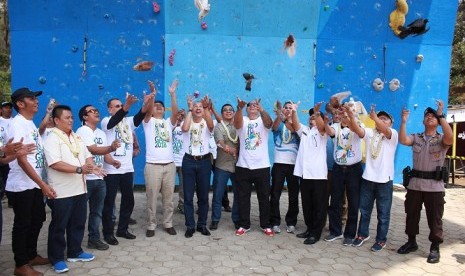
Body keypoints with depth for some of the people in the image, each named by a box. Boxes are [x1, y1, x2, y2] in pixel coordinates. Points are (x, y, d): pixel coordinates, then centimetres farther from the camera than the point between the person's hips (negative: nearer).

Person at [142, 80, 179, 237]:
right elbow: (148, 110, -14)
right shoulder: (148, 122, 6)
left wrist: (173, 94, -16)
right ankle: (151, 225, 16)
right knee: (152, 198, 3)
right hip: (153, 165, -2)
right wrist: (152, 94, -29)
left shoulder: (168, 122, 13)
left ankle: (168, 224, 21)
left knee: (168, 198, 10)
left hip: (169, 165, 3)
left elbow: (175, 112, -6)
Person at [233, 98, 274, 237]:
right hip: (243, 166, 1)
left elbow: (269, 122, -22)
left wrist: (261, 109, -42)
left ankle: (265, 225, 24)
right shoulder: (243, 121, 3)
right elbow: (236, 122, -21)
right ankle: (244, 225, 22)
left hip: (262, 167, 0)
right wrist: (239, 107, -42)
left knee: (264, 198, 9)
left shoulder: (263, 121, 2)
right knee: (243, 198, 8)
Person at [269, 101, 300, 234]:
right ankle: (275, 223, 10)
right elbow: (275, 126, -20)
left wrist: (286, 120, -40)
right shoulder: (278, 124, 6)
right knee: (275, 194, 0)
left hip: (294, 164, 1)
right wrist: (279, 116, -43)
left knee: (293, 195, 6)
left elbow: (293, 129, -18)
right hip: (279, 163, -1)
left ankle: (291, 223, 18)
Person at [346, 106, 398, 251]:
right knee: (364, 210, 16)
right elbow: (356, 129, -13)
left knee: (383, 213, 8)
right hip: (368, 178, 3)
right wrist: (351, 117, -33)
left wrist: (375, 117, -45)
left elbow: (385, 130, -27)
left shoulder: (393, 134, -4)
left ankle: (381, 239, 22)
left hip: (384, 180, -3)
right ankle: (363, 234, 32)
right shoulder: (370, 132, 5)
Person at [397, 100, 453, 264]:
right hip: (415, 184, 3)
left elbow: (450, 138, -22)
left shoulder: (441, 139, 1)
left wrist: (441, 115, -23)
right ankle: (411, 242, 27)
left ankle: (434, 248, 17)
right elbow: (403, 141, -11)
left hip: (434, 186, -3)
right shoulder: (416, 137, 9)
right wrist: (404, 121, -18)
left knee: (434, 218, 5)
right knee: (411, 215, 12)